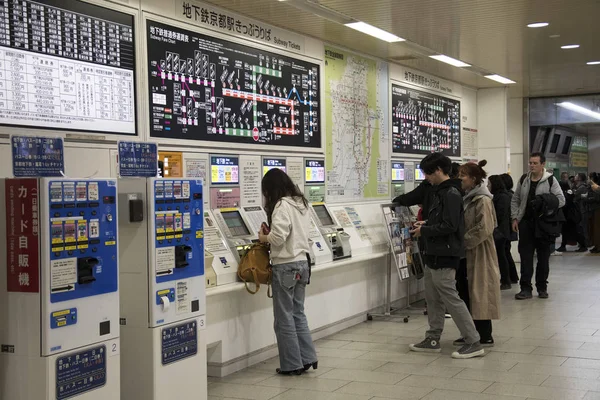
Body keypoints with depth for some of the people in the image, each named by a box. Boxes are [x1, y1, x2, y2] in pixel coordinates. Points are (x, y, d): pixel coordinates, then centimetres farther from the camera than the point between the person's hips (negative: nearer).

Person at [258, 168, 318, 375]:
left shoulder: (282, 205, -16)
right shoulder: (301, 203, 10)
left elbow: (278, 238, -22)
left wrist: (264, 237, -3)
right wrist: (271, 234, 11)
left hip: (286, 266, -8)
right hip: (302, 263, 8)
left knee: (284, 318, 2)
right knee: (298, 313, 17)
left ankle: (292, 364, 9)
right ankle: (307, 358, 18)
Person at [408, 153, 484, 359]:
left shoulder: (451, 194, -16)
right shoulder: (439, 192, 13)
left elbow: (449, 226, -23)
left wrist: (424, 231, -14)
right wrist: (425, 224, 8)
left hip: (444, 257, -10)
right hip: (434, 255, 10)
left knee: (451, 299, -6)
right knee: (433, 299, 15)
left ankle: (473, 342, -1)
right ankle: (432, 340, 24)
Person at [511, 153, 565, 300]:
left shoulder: (550, 180, -3)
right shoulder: (523, 180, 8)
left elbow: (561, 200, -6)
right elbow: (515, 201, 13)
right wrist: (515, 218, 4)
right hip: (526, 223, 3)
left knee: (543, 258, 7)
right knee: (525, 257, -1)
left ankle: (542, 288, 19)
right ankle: (526, 289, 2)